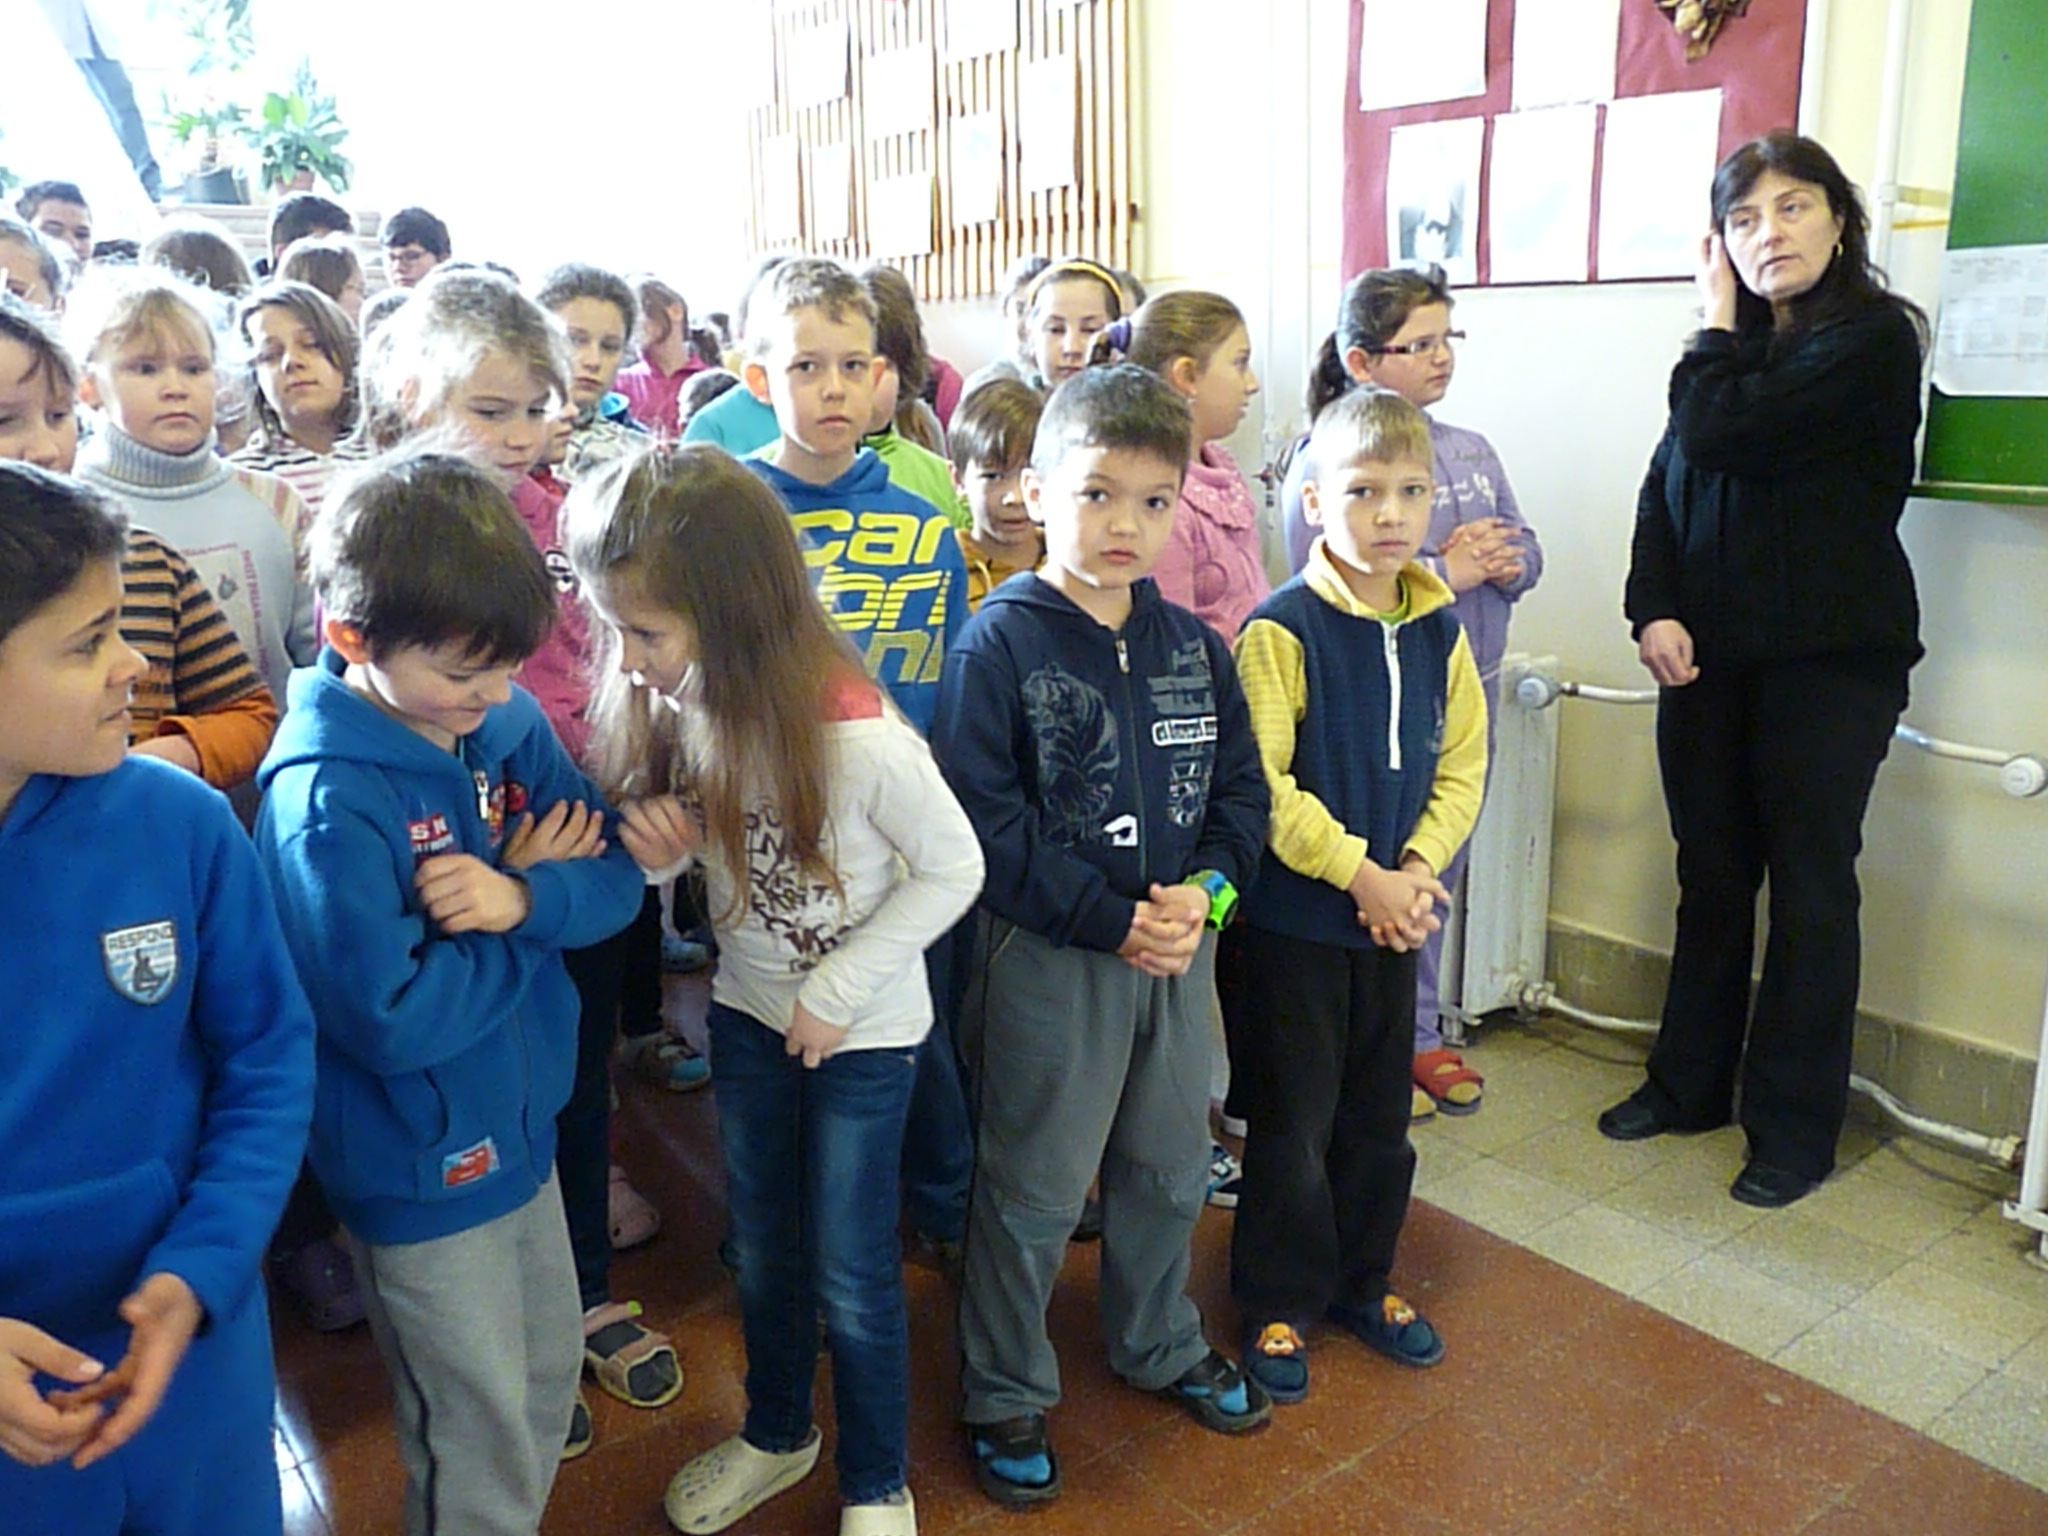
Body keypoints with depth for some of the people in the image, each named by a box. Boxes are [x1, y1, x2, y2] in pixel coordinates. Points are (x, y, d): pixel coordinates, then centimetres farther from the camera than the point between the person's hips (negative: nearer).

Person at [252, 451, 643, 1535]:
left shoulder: (509, 722, -7)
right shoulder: (326, 800, -26)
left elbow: (616, 878, -5)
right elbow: (393, 1019, -28)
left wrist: (523, 898, -26)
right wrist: (533, 888, -19)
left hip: (522, 1126, 6)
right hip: (420, 1169, -6)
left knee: (549, 1386, 24)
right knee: (480, 1438, 14)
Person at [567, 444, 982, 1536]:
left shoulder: (859, 737, -31)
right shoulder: (682, 711, -14)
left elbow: (954, 869, -18)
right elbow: (679, 842, 2)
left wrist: (837, 993, -17)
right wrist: (655, 847, -23)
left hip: (863, 1030, -5)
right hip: (748, 1012, 6)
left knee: (851, 1275, 9)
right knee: (763, 1248, 22)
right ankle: (775, 1433, 48)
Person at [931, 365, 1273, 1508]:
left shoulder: (1194, 646, 4)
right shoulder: (1000, 643, -14)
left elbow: (1243, 787, 7)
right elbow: (986, 818, -19)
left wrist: (1207, 889, -11)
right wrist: (1112, 921, -20)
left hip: (1179, 944, 6)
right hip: (1050, 956, -5)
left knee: (1169, 1167, 22)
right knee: (1033, 1188, 8)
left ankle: (1161, 1344, 45)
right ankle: (1007, 1392, 29)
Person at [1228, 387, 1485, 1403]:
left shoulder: (1438, 631, 3)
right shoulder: (1283, 629, -15)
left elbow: (1462, 768, 6)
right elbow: (1260, 784, -20)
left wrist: (1414, 870, -9)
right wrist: (1358, 873, -19)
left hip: (1395, 914, 6)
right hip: (1295, 916, -5)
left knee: (1379, 1111, 18)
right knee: (1292, 1118, 6)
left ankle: (1363, 1280, 37)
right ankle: (1278, 1302, 24)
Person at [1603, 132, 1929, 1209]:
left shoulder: (1873, 340, -9)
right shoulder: (1740, 351, 13)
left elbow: (1720, 437, -20)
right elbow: (1664, 487, 6)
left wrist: (1718, 328, -3)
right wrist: (1656, 609, -9)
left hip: (1831, 660, -6)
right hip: (1710, 655, 6)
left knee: (1810, 886, 2)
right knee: (1711, 873, 14)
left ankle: (1794, 1129, 15)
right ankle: (1689, 1082, 28)